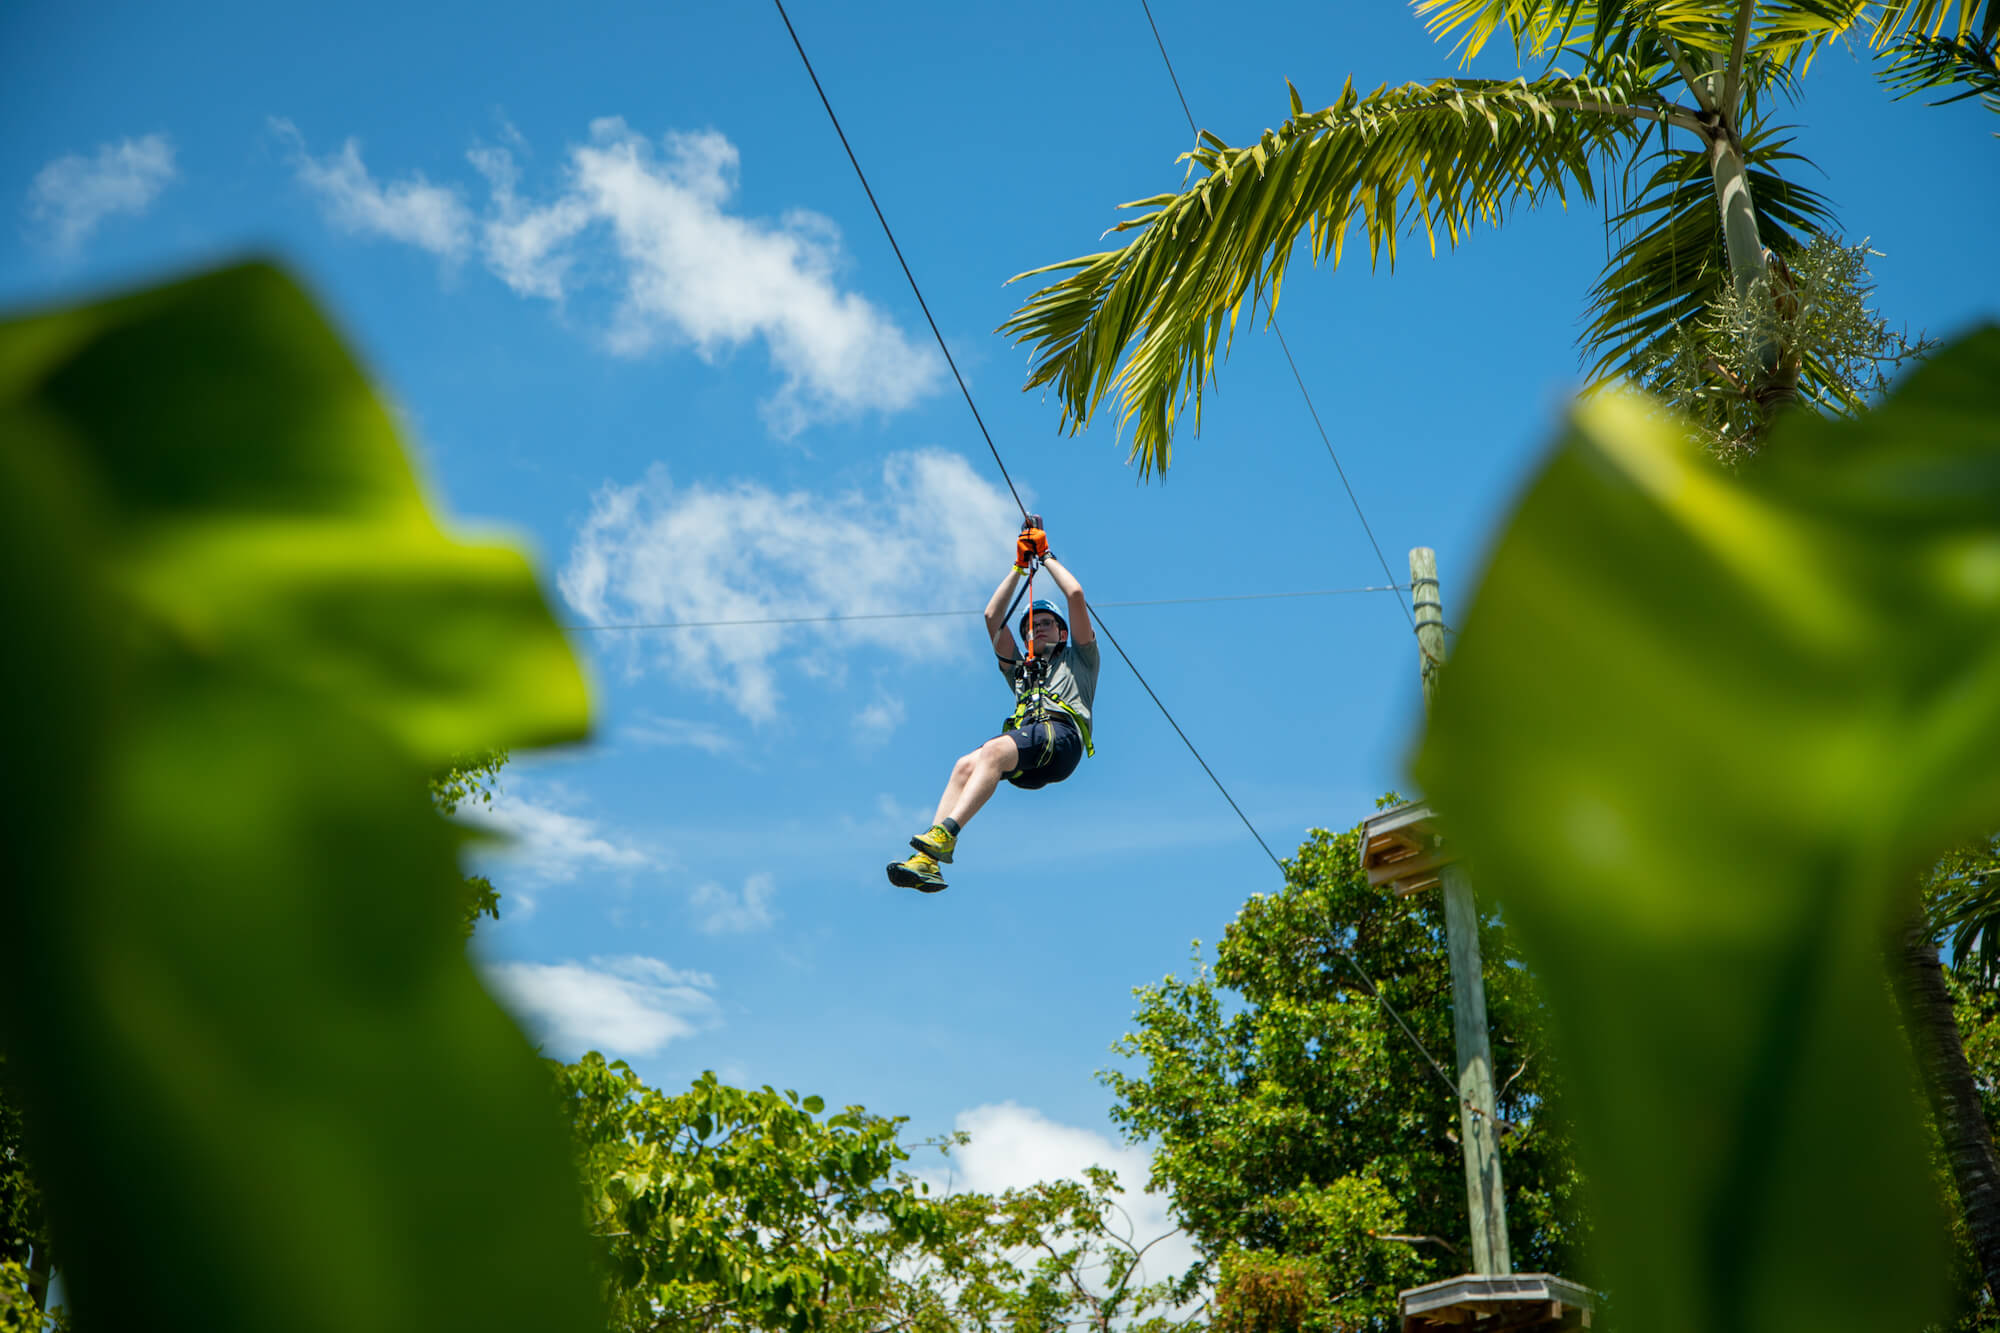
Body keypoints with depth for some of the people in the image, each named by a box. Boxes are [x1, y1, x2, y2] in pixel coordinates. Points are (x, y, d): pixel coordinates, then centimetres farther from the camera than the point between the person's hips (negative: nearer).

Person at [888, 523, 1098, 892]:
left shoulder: (1078, 659, 29)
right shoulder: (1020, 668, 41)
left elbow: (1075, 595, 19)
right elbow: (992, 616, 37)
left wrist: (1047, 557, 34)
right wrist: (1021, 565, 40)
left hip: (1061, 735, -4)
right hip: (1025, 760, 4)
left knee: (993, 750, -34)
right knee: (965, 765, -28)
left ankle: (946, 834, -51)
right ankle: (927, 860, -44)